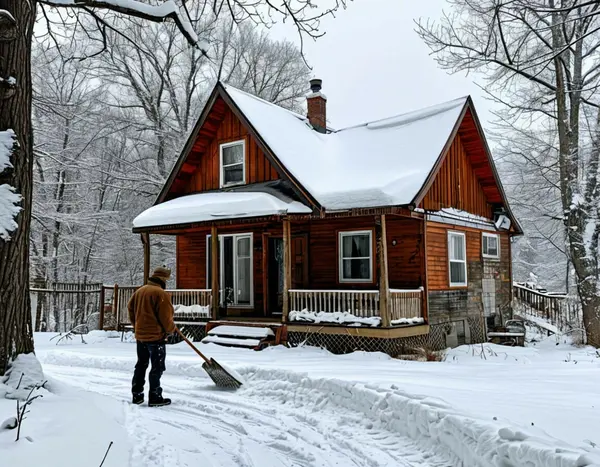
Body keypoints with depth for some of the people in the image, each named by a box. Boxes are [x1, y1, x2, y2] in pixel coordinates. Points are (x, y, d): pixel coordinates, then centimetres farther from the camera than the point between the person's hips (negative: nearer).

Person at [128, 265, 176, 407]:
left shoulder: (140, 291, 8)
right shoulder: (161, 293, -17)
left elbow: (130, 308, 15)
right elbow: (165, 317, -18)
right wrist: (171, 329, 1)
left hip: (140, 335, 8)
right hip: (156, 336, -8)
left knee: (141, 365, 17)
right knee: (157, 368, 1)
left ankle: (137, 395, 23)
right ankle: (155, 398, 4)